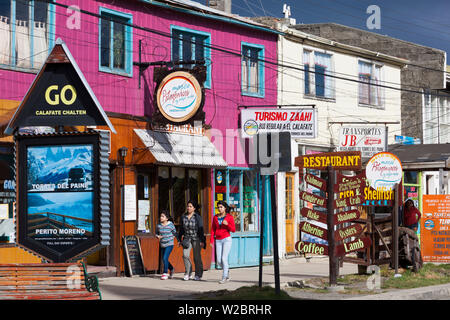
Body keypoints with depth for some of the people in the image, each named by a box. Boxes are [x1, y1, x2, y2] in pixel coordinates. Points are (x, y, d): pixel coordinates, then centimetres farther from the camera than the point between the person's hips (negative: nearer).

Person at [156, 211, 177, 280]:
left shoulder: (170, 225, -8)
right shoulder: (159, 225, 1)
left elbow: (174, 233, 3)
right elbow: (156, 233, 12)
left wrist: (170, 239, -5)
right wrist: (158, 236, -8)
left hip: (169, 244, -5)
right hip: (162, 245, 5)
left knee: (165, 258, -16)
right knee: (164, 260, 12)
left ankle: (165, 273, -8)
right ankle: (171, 269, 38)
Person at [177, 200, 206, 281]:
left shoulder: (197, 217, -7)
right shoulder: (183, 217, 6)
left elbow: (201, 229, -8)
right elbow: (181, 229, 14)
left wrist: (202, 241, -11)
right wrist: (179, 239, 13)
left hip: (196, 239, -4)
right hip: (187, 238, 4)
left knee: (197, 257, 1)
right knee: (185, 255, -9)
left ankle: (198, 275, 13)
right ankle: (188, 273, 2)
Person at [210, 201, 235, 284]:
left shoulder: (230, 217, -3)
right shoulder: (215, 217, 8)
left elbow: (233, 230, -4)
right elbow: (213, 230, 9)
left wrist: (227, 224, -21)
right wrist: (211, 241, -1)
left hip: (227, 239, -4)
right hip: (218, 241, 4)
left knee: (224, 258, -15)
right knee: (219, 260, -1)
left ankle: (224, 278, -7)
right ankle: (227, 270, 29)